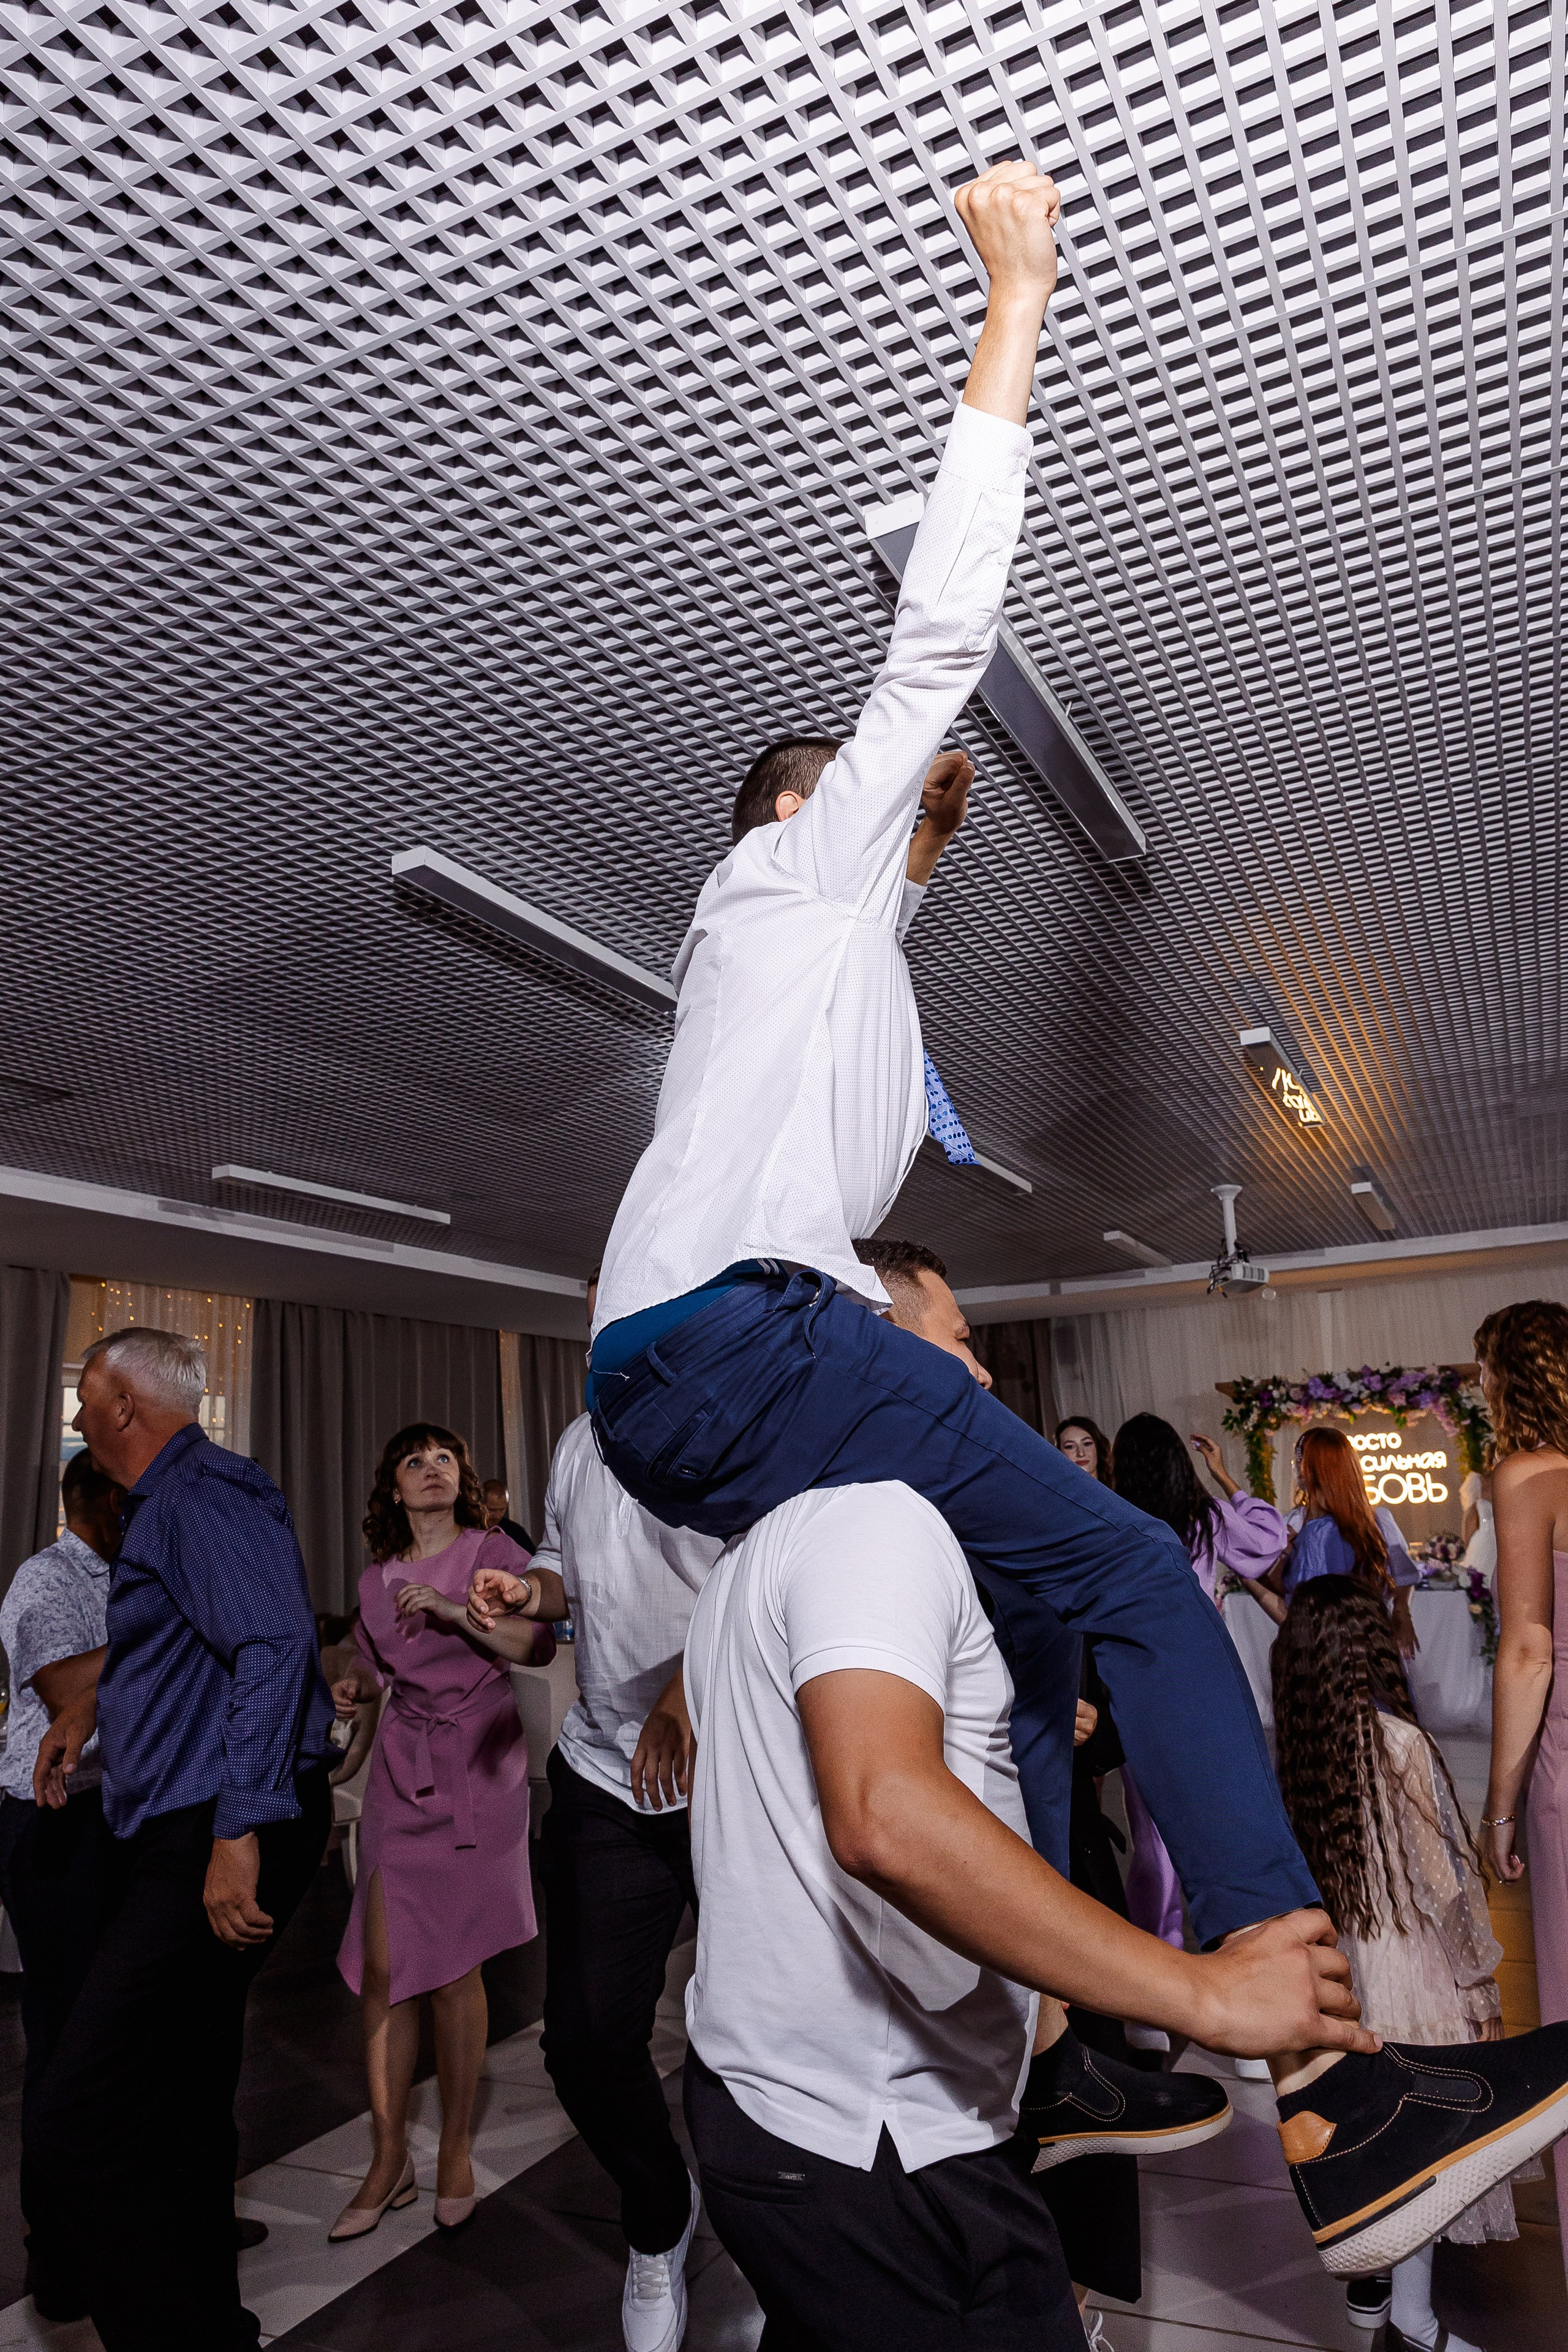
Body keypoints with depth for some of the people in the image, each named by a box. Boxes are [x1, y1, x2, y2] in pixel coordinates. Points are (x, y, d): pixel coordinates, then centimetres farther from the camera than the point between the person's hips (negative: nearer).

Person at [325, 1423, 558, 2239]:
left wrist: (452, 1610, -23)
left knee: (454, 1971, 3)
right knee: (383, 1966, 1)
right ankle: (388, 2160, 17)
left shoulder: (492, 1551, -2)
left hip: (477, 1773, -3)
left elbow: (539, 1644, -14)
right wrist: (351, 1688, 4)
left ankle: (456, 2152, 21)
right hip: (401, 1772, 4)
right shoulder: (377, 1578, 11)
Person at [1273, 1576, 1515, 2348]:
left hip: (1332, 1983, 5)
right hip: (1411, 1980, -5)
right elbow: (1447, 1886, -14)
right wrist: (1481, 1991, -2)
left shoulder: (1294, 1746, -5)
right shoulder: (1399, 1744, -19)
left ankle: (1368, 2280, 34)